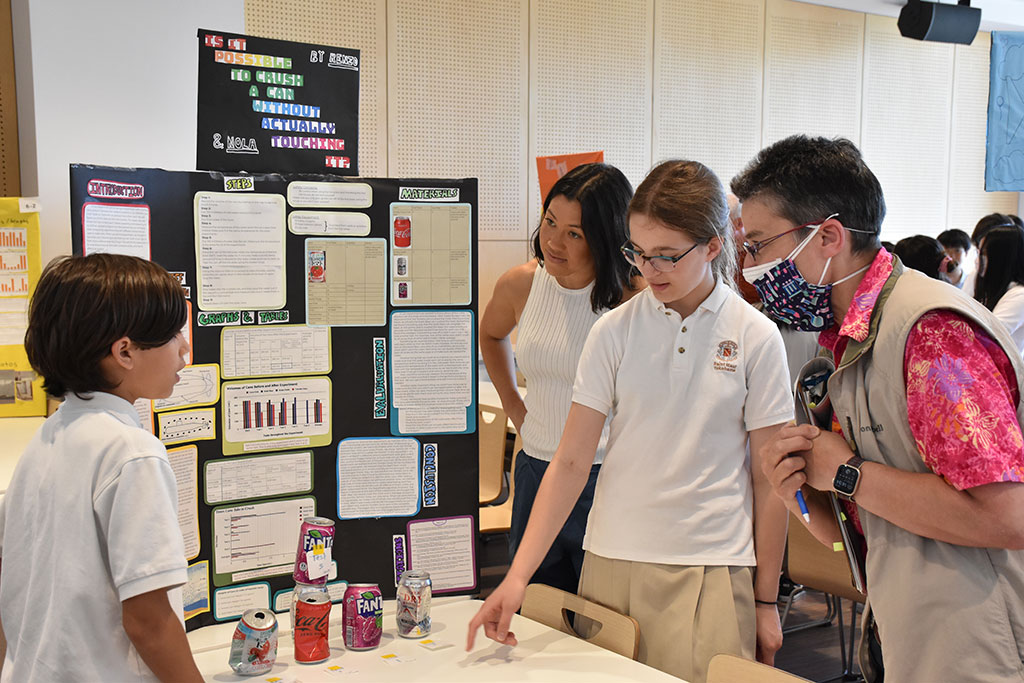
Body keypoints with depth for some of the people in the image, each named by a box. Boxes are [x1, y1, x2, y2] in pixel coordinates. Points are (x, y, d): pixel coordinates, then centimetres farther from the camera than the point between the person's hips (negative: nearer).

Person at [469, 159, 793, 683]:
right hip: (612, 562, 1)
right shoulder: (614, 331, -2)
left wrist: (766, 601, 3)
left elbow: (769, 478, 1)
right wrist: (517, 576, -10)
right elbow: (570, 462, -3)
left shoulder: (755, 338, -3)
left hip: (713, 571, -1)